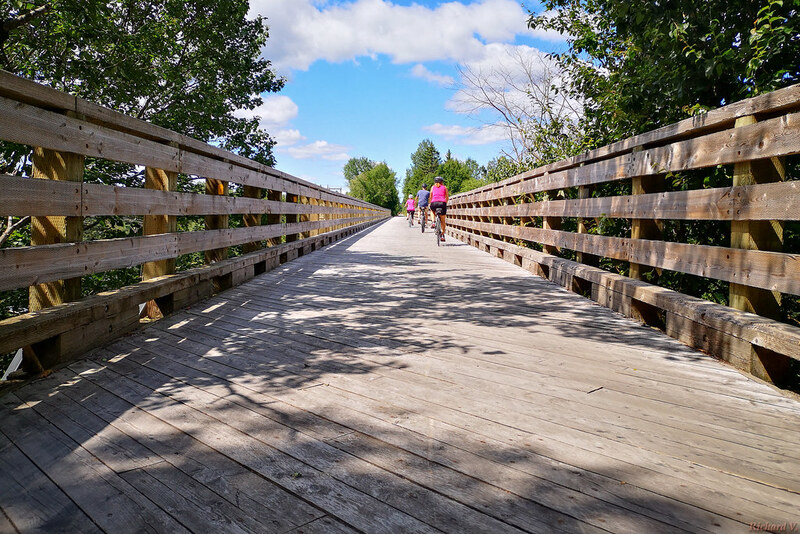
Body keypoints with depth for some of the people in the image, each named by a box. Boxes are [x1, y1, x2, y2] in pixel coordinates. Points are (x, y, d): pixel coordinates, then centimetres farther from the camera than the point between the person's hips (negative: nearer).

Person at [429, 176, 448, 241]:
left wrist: (430, 204, 33)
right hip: (442, 203, 0)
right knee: (442, 220, 14)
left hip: (434, 203, 0)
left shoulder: (433, 187, 19)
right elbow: (447, 197, 20)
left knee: (432, 210, 38)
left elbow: (430, 197, 20)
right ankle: (442, 235, 9)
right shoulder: (444, 187, 19)